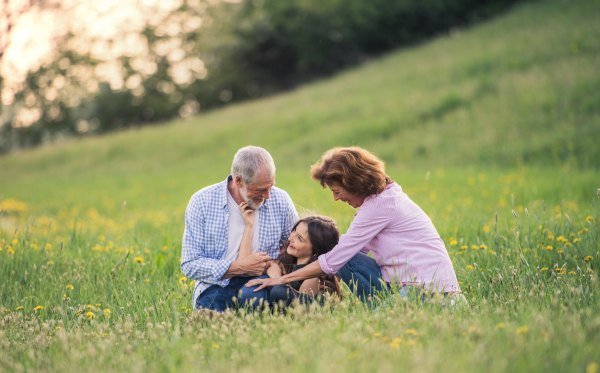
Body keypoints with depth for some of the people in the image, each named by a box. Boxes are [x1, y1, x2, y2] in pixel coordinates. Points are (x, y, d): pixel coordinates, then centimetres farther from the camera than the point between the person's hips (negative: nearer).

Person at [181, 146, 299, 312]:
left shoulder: (280, 201, 0)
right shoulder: (201, 202, -7)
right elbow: (190, 265, -8)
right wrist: (239, 267, -18)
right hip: (217, 285, -1)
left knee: (253, 295, -36)